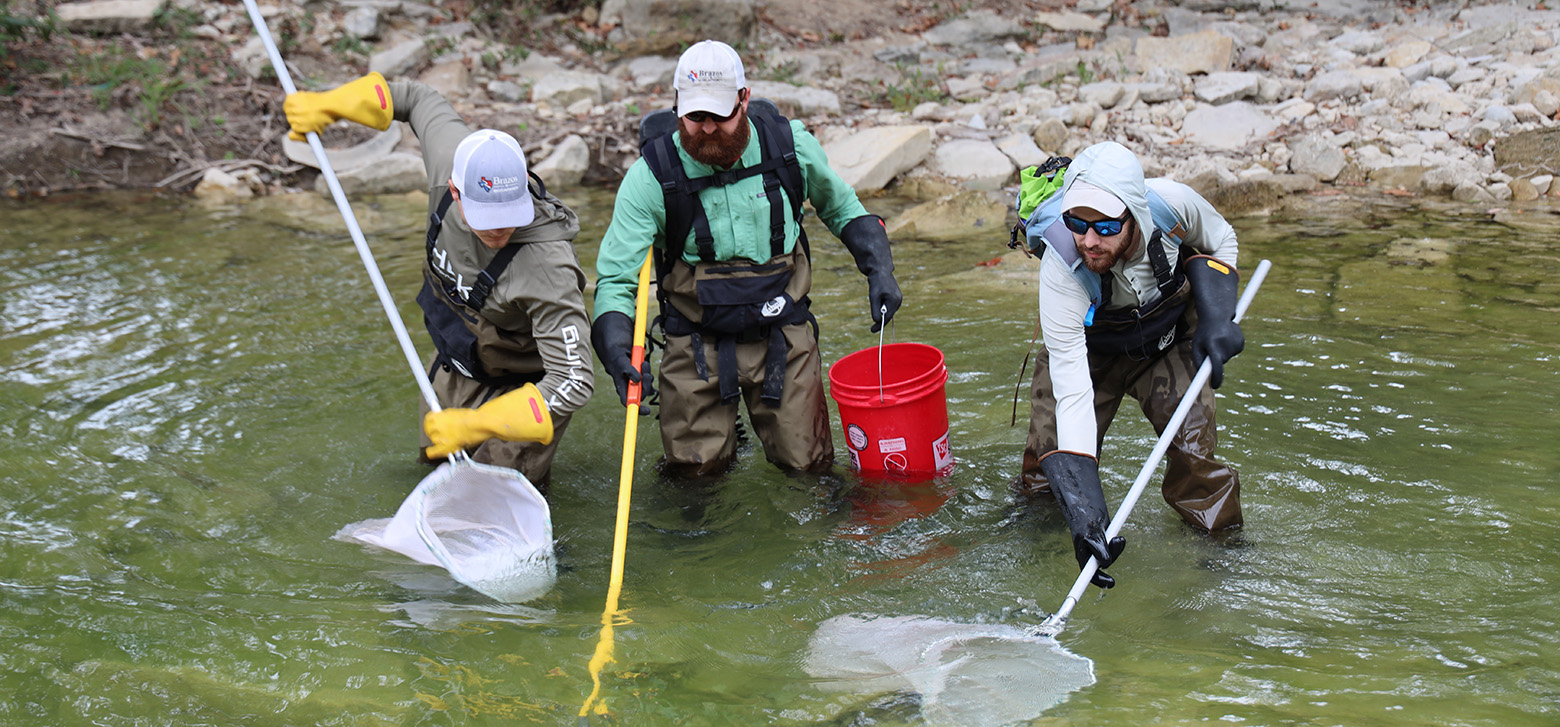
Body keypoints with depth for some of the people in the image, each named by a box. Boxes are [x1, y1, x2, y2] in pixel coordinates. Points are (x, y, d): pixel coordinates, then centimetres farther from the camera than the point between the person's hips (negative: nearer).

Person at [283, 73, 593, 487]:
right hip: (452, 364, 6)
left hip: (516, 386, -6)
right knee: (437, 457, 28)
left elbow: (574, 384, -41)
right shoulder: (453, 158, -26)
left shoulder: (547, 266, -43)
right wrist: (325, 106, 0)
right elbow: (418, 99, -3)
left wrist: (475, 425, -42)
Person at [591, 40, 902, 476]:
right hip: (697, 341, -1)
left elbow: (841, 207, 14)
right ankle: (720, 425, 32)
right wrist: (615, 345, -32)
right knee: (694, 468, -1)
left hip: (782, 335, 1)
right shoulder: (651, 176, -13)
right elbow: (616, 276, -13)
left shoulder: (790, 145, -6)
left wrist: (879, 269, 2)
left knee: (806, 464, 2)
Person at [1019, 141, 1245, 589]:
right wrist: (1086, 513, -51)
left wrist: (1217, 317, -20)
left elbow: (1219, 241, -4)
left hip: (1169, 340, 1)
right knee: (1051, 452, -11)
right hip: (1090, 348, -1)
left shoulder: (1171, 204, -32)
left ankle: (1218, 537, 0)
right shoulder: (1062, 266, -39)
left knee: (1191, 431, -21)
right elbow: (1071, 388, -43)